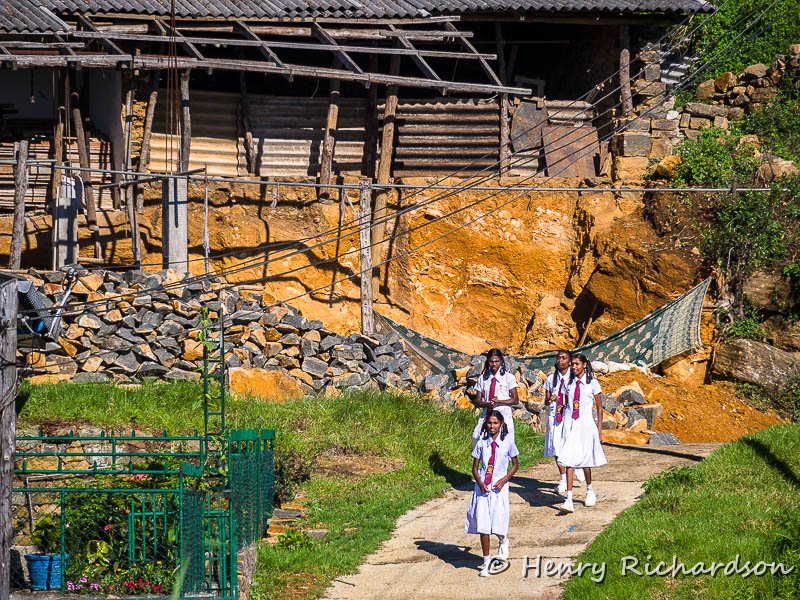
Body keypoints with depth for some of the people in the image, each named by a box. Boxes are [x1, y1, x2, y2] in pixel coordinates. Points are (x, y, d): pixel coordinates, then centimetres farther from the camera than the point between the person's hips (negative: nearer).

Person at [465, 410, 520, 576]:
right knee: (482, 526, -1)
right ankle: (486, 562, 10)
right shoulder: (481, 443, 2)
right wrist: (480, 482, -12)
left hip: (499, 488, -1)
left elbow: (515, 465, 8)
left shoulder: (508, 443, -2)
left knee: (498, 524, -7)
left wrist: (503, 480, -6)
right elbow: (475, 467, 7)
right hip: (482, 488, 1)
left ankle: (504, 541, 32)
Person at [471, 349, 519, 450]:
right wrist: (487, 404, -12)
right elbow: (477, 401, 10)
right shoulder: (482, 378, 11)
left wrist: (498, 402, -11)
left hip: (504, 416, -2)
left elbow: (515, 400, 3)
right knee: (476, 436, -20)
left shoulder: (508, 377, 5)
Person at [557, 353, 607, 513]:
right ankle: (569, 500, -14)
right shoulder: (569, 383, 8)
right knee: (569, 461, -8)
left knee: (584, 460, 8)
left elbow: (599, 408, 3)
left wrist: (599, 430, 1)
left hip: (585, 424, -2)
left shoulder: (592, 383, -1)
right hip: (569, 424, 2)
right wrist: (565, 426, 12)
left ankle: (590, 491, 35)